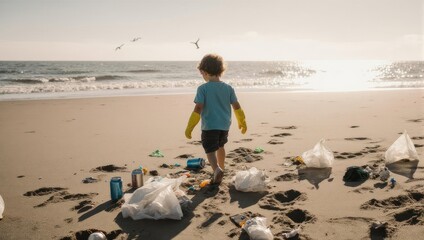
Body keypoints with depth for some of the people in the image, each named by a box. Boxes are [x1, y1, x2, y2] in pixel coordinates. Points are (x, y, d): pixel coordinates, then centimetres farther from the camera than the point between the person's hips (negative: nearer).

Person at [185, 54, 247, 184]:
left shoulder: (203, 88, -12)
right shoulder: (228, 88, 0)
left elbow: (198, 109, -15)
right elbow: (237, 107, 4)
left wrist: (189, 128, -9)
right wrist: (242, 122, 18)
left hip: (209, 126, -5)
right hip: (224, 125, 5)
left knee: (210, 150, 0)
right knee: (220, 146, 25)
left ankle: (217, 170, -24)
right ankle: (221, 167, 41)